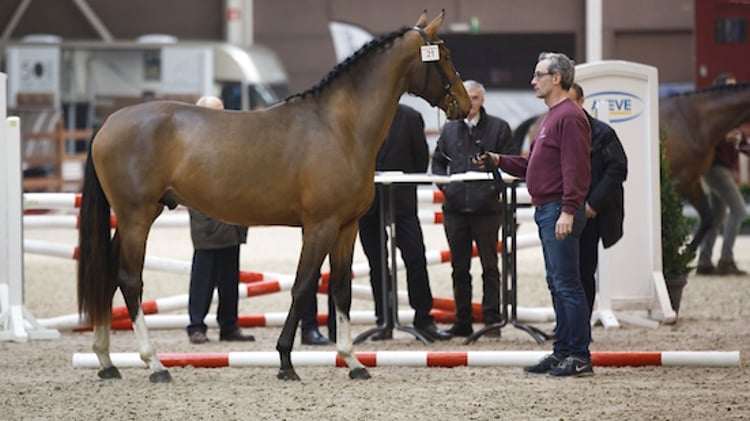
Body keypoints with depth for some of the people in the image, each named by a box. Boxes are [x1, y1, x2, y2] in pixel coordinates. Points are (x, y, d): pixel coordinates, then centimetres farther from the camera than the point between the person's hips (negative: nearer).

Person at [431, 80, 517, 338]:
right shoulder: (450, 129, 13)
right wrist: (444, 185, 3)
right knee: (459, 268, 8)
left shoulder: (498, 128, 2)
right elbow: (437, 161, 20)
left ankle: (491, 321, 3)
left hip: (486, 207, -4)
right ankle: (462, 322, 14)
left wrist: (495, 186, -12)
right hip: (455, 207, 4)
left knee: (489, 266, 0)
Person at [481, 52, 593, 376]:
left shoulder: (569, 117, -13)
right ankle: (562, 352, 18)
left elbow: (576, 169, -20)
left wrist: (568, 211, -25)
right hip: (545, 211, 11)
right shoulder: (552, 117, 20)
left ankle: (580, 357, -8)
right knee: (557, 285, 13)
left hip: (559, 211, -11)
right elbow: (533, 165, 24)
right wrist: (500, 161, 14)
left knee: (567, 284, -10)